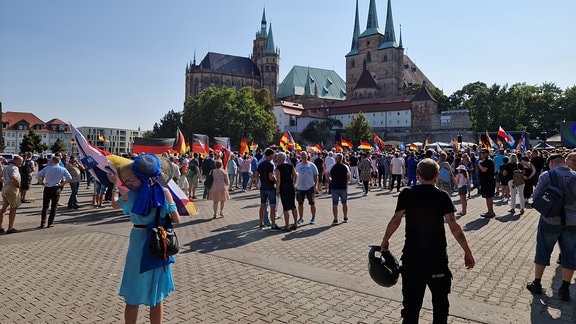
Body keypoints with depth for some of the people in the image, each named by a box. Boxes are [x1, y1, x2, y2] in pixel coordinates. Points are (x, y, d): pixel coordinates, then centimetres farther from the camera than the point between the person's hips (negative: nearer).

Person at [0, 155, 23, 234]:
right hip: (12, 189, -9)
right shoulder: (14, 168, -13)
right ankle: (10, 228, 2)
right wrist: (19, 184, -15)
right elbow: (14, 178, -30)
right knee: (13, 208, -1)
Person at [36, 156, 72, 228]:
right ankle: (50, 223, 8)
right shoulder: (63, 169, 0)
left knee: (45, 206, 9)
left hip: (47, 188, 1)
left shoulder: (47, 168, 1)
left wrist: (41, 182, 9)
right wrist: (62, 184, -1)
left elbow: (38, 175, -2)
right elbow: (69, 178, -9)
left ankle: (43, 223, 8)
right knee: (54, 206, 8)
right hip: (56, 189, -1)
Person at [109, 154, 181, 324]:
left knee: (133, 297, 15)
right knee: (157, 296, 15)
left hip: (139, 244, 0)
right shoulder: (164, 192, -14)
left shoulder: (130, 194, -11)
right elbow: (176, 219, -9)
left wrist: (114, 183, 27)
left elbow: (115, 204, 12)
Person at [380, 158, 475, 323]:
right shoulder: (442, 196, -7)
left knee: (411, 300, 11)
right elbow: (454, 227, -12)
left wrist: (385, 241, 2)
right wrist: (467, 251, -5)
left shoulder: (406, 194, -5)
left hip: (412, 255, 1)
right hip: (437, 256, 0)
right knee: (440, 300, 19)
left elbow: (396, 220, -10)